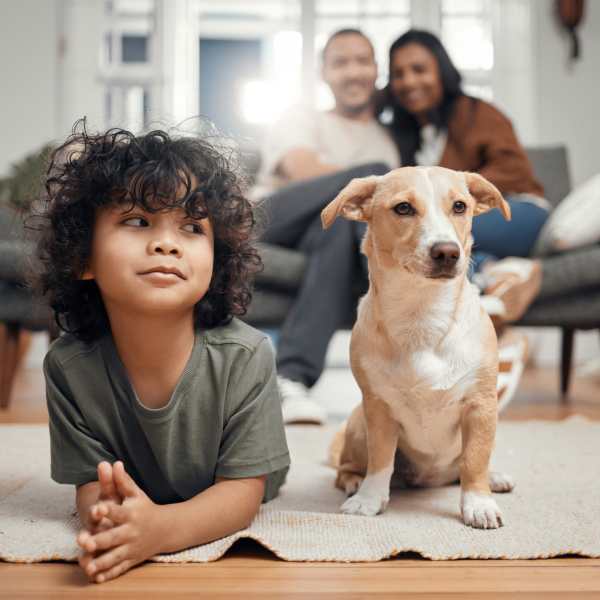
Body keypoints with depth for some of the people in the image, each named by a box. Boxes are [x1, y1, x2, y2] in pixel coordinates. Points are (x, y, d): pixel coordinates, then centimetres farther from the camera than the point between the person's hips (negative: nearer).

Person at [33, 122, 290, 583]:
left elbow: (243, 490, -23)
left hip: (232, 535, 0)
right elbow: (90, 481, -15)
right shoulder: (69, 365, -19)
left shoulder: (245, 356, -26)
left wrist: (161, 527, -45)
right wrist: (103, 516, -42)